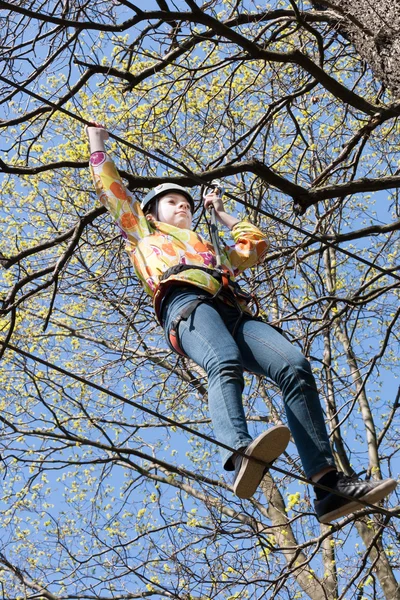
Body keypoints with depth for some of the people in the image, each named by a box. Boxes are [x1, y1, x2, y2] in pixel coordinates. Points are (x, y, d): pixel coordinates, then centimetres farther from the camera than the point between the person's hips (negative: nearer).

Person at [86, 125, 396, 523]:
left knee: (295, 366, -24)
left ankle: (328, 486, -34)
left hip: (232, 311, 4)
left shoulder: (212, 252, 46)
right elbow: (112, 191, 38)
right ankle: (240, 453, -65)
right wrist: (98, 145, 47)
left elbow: (256, 243, 56)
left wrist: (221, 214, 62)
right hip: (186, 304, -4)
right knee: (225, 364, -39)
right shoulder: (143, 234, 37)